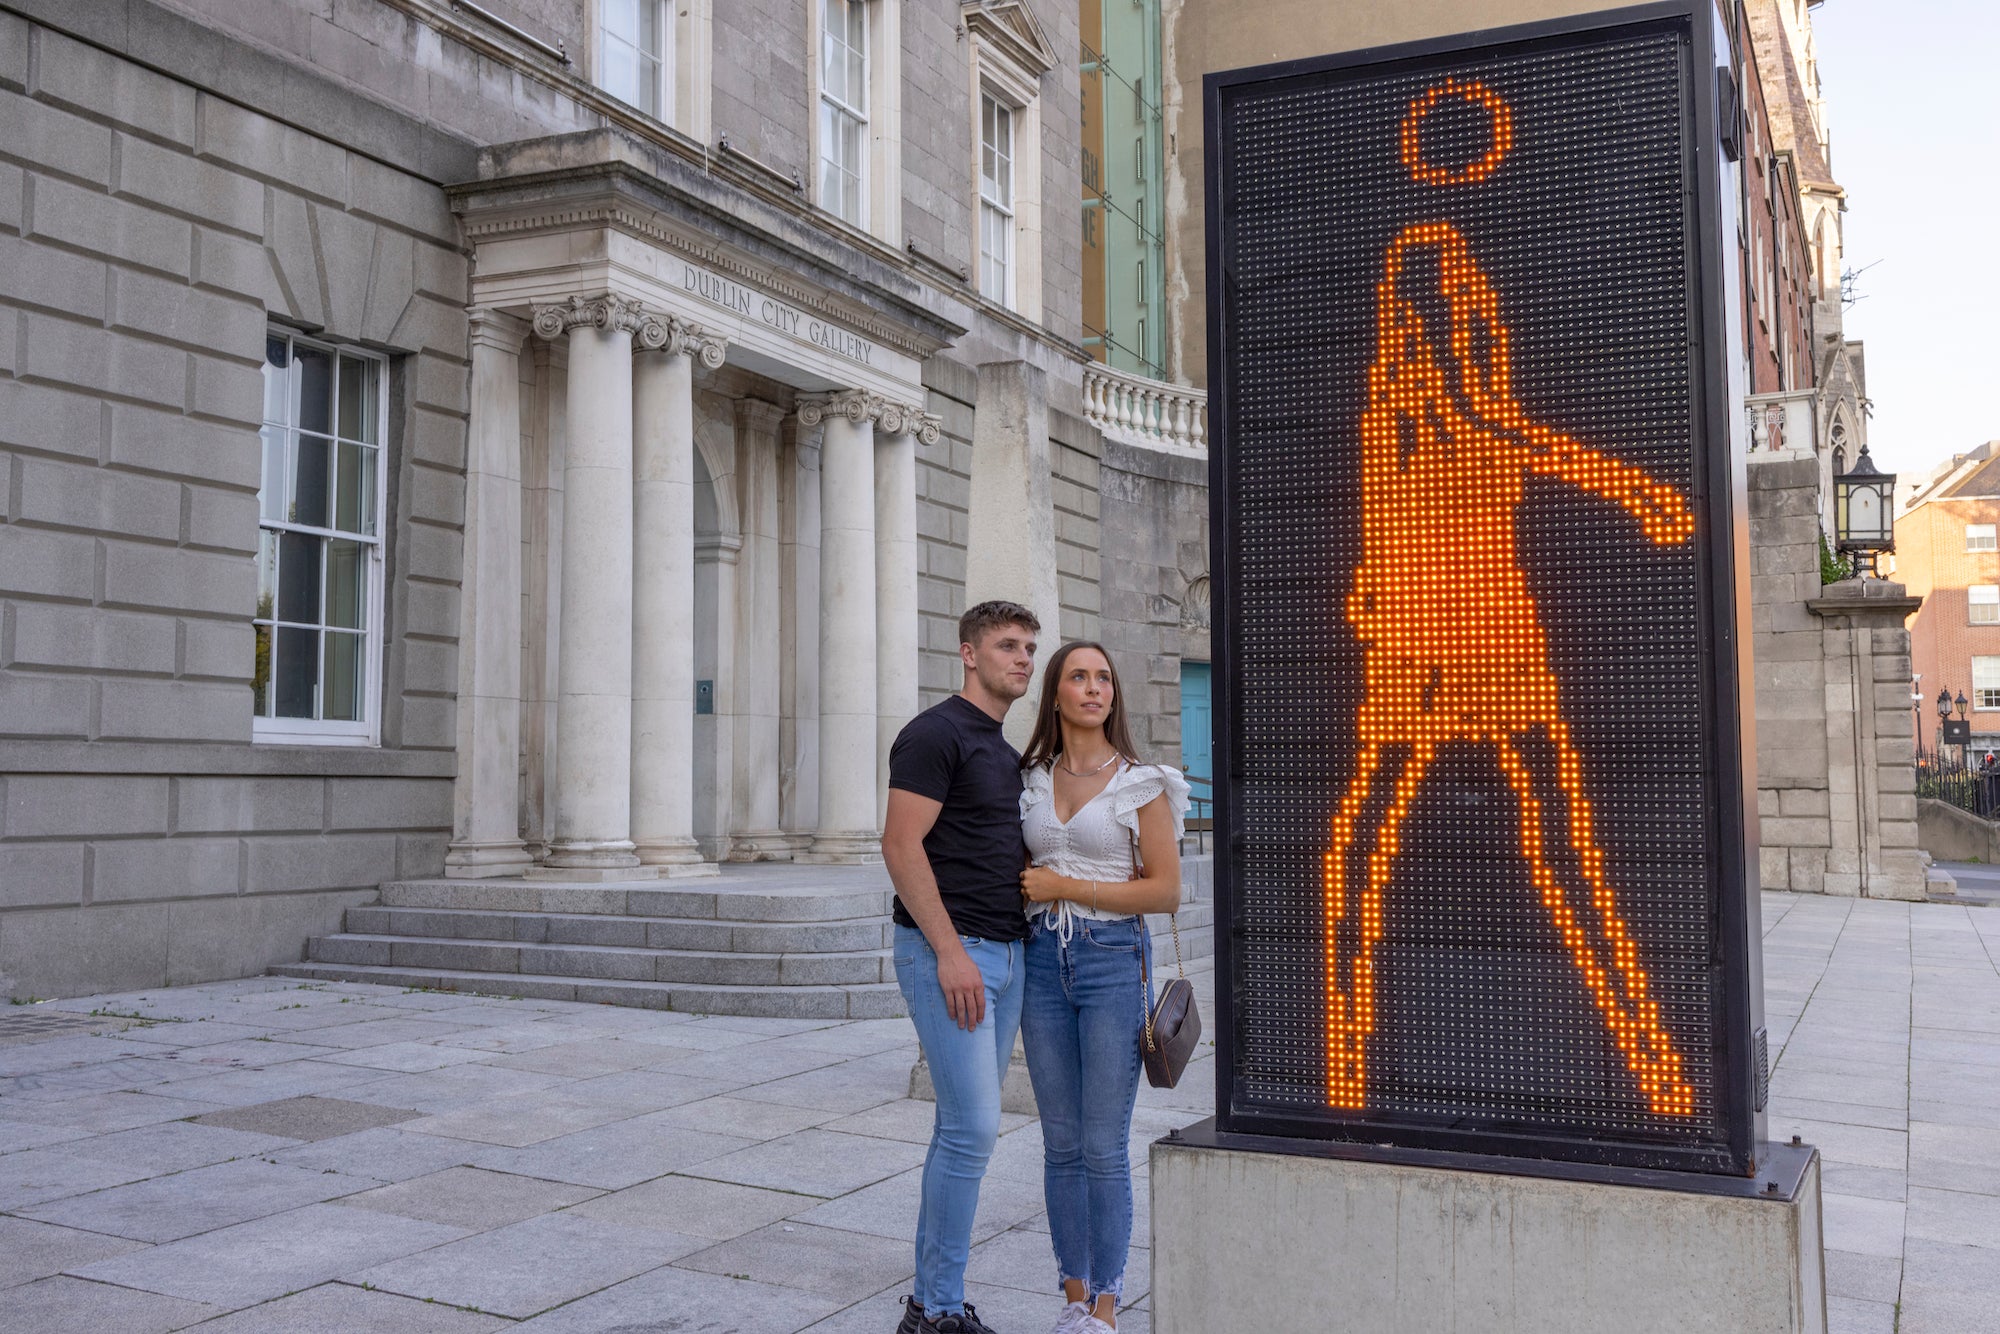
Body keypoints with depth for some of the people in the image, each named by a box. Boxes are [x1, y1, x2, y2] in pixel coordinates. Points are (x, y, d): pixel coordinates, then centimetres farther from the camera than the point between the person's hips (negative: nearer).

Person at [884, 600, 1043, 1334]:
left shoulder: (1005, 751, 18)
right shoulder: (935, 734, -10)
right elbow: (900, 844, -17)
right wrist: (951, 952, -21)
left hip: (1004, 955, 9)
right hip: (948, 954, -9)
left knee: (966, 1129, 11)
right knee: (973, 1128, -10)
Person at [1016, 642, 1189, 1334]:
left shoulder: (1142, 783, -4)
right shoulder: (1032, 781, 8)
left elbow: (1165, 890, -9)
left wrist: (1063, 886, -11)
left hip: (1114, 963, -4)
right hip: (1044, 962, 4)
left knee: (1104, 1147, -1)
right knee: (1061, 1144, 10)